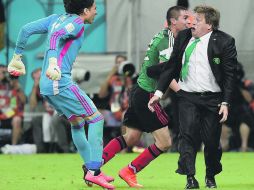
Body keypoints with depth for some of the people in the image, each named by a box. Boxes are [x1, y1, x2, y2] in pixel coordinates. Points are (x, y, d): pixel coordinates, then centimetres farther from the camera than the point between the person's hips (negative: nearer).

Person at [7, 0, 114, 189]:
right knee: (96, 118, -2)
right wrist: (53, 64, -38)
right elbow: (55, 36, -25)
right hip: (60, 82, -9)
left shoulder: (56, 18, 17)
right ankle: (93, 171, -8)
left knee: (77, 123, 21)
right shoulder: (76, 23, -7)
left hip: (46, 86, 9)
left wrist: (17, 56, 22)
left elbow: (26, 29, 14)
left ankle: (90, 169, 25)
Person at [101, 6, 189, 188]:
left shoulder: (166, 37, 14)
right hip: (147, 95, -10)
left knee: (131, 138, 14)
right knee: (165, 142, -5)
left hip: (139, 91, 10)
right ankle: (129, 171, 4)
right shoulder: (166, 40, -16)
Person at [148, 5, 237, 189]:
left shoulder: (225, 41, -7)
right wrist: (159, 92, 7)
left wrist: (225, 103, -10)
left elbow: (230, 75, -5)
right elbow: (172, 66, 12)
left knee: (212, 141, 4)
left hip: (213, 99, -2)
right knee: (188, 135, -13)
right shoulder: (183, 37, 5)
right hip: (188, 97, 2)